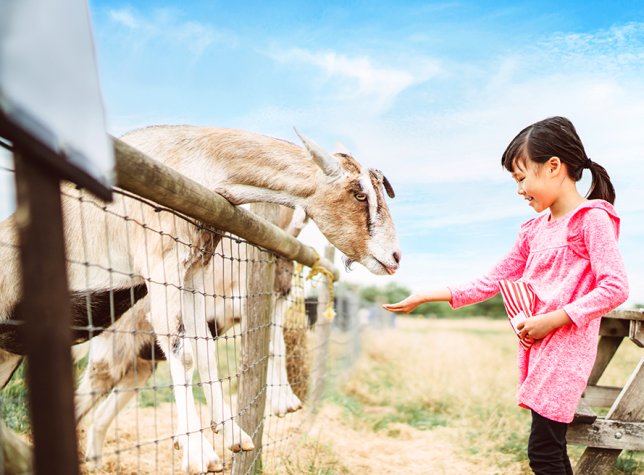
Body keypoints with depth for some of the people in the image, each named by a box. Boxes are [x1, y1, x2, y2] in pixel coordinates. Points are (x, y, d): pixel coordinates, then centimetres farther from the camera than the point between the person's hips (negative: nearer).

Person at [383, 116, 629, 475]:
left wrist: (551, 319, -17)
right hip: (537, 348, 7)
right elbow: (491, 283, 15)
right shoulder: (534, 230, 14)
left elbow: (615, 288, -16)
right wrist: (426, 297, 12)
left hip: (567, 347, -7)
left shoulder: (591, 219, -8)